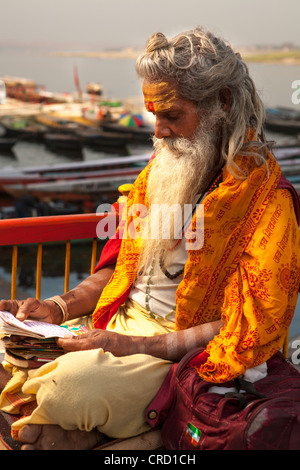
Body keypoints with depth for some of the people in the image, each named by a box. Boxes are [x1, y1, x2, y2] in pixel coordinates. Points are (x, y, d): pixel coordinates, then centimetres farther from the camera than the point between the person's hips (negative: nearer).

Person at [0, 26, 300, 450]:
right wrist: (59, 308, 0)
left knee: (72, 385, -29)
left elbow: (250, 326, -16)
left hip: (184, 348, -6)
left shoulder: (265, 195, -13)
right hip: (121, 322, 7)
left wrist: (138, 346, -20)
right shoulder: (163, 168, 9)